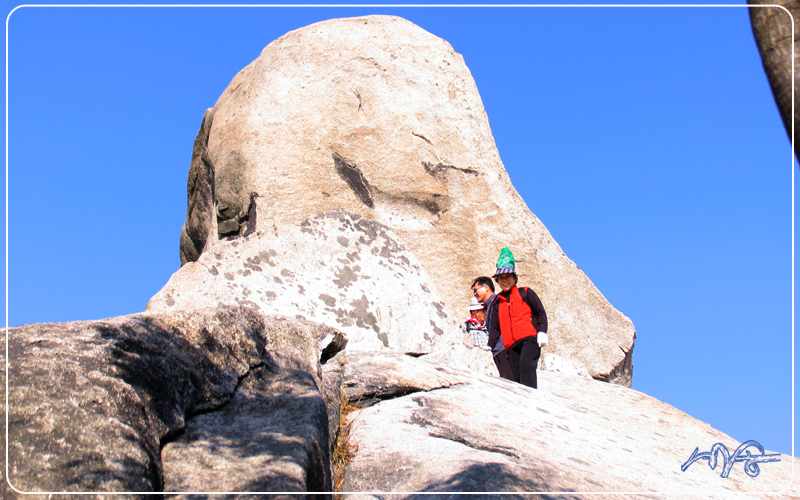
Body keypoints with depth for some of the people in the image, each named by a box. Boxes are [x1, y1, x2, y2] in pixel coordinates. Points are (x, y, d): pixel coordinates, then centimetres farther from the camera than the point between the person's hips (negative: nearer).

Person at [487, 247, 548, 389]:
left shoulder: (525, 293, 14)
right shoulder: (497, 303, 24)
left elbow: (541, 312, 8)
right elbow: (494, 328, 26)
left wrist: (542, 332, -7)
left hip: (530, 339, -5)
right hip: (511, 345, 5)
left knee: (525, 363, -28)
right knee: (516, 376, -5)